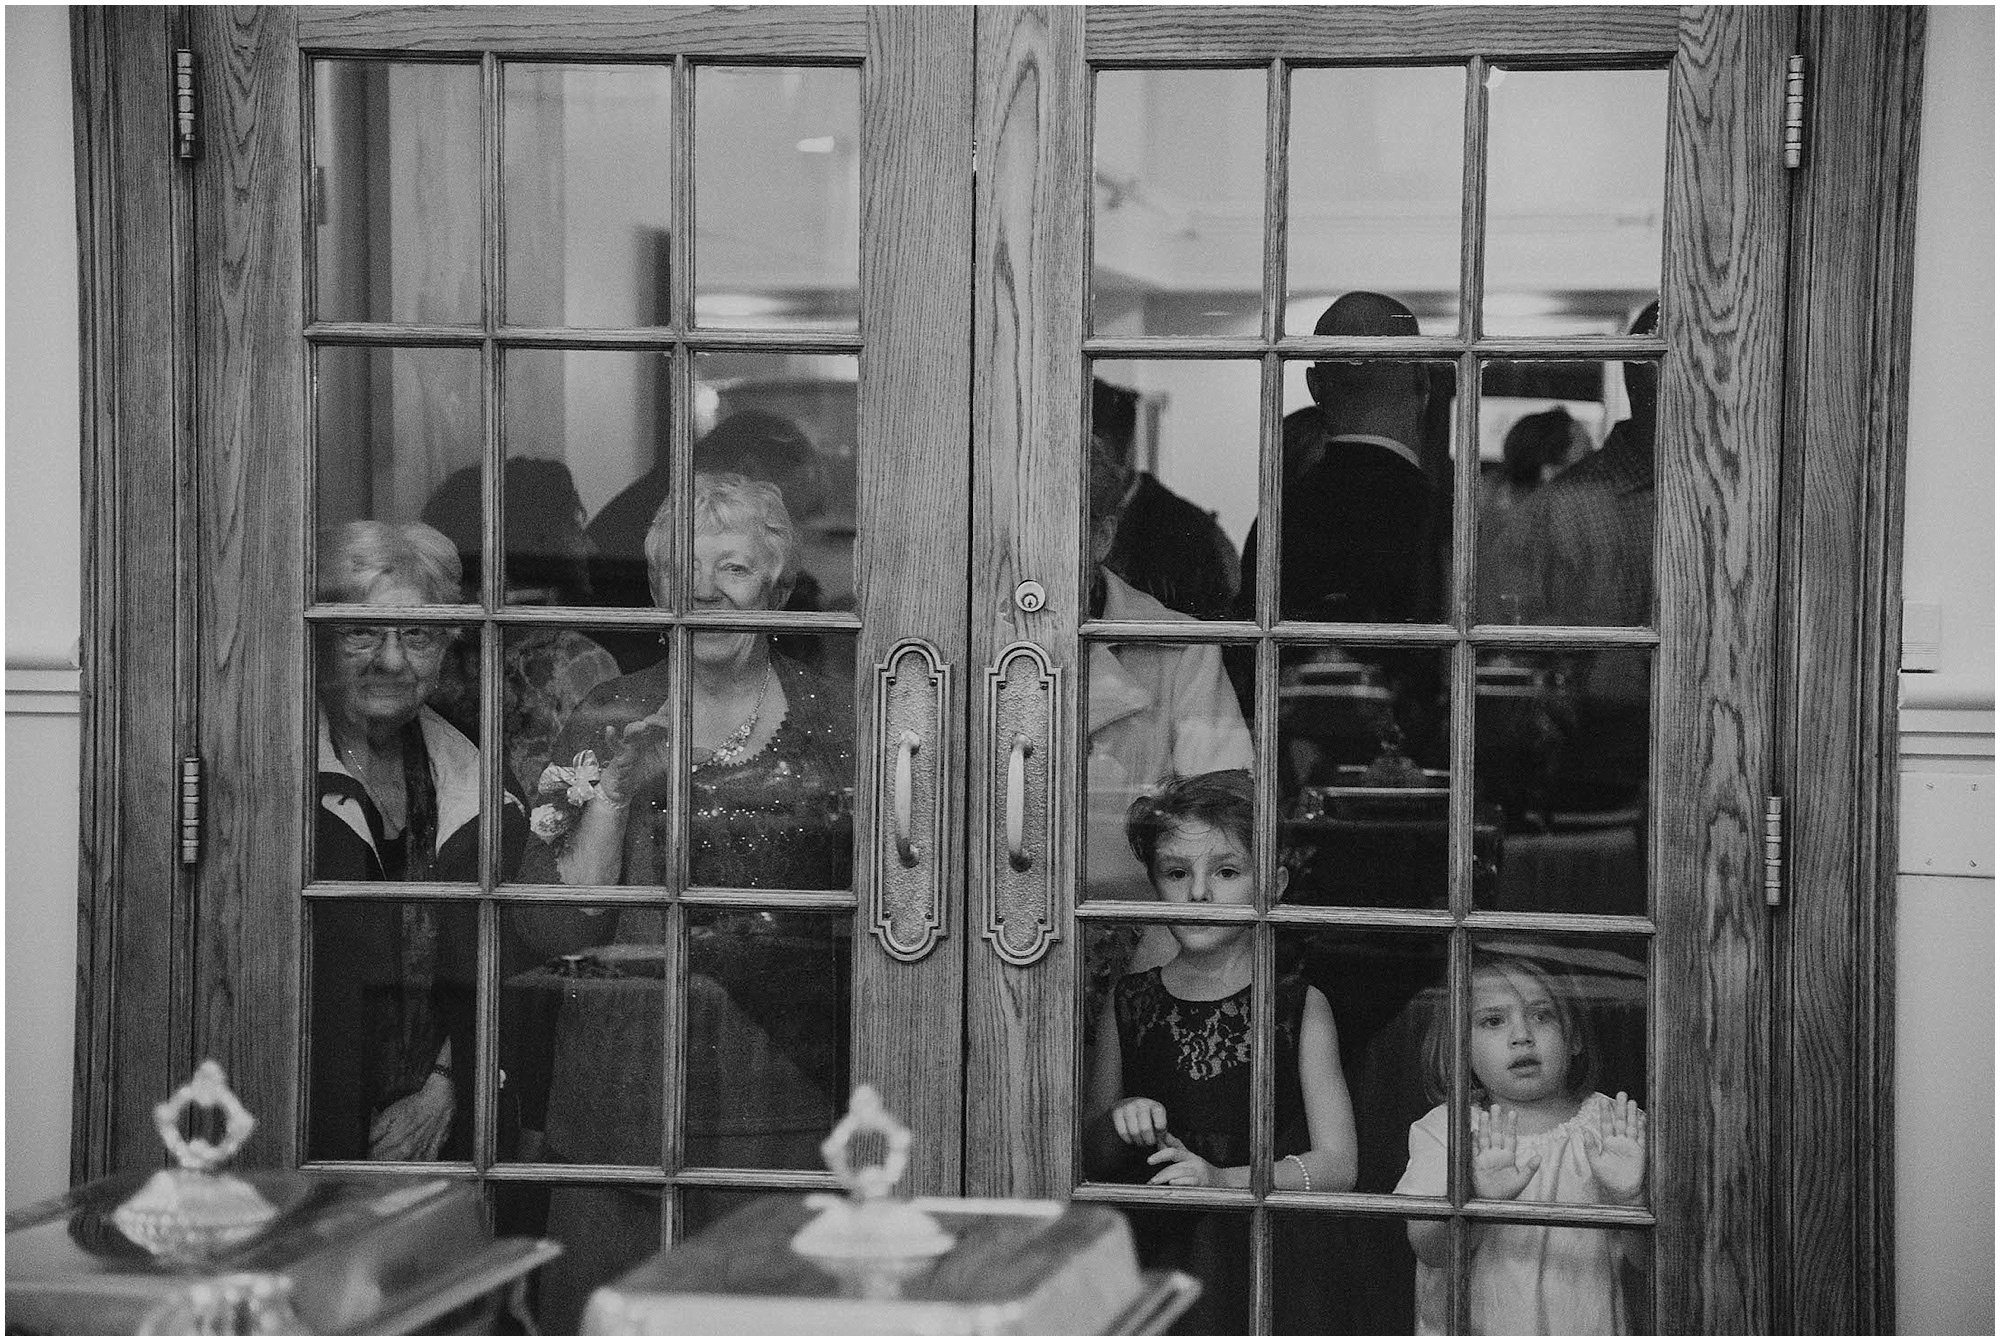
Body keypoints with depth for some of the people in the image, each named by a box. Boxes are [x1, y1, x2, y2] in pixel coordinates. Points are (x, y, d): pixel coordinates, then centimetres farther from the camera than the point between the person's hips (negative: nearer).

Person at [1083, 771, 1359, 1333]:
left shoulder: (1301, 1006, 4)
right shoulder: (1128, 1006, 12)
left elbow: (1336, 1164, -1)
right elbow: (1092, 1160, 20)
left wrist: (1225, 1179, -15)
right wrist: (1117, 1123, -3)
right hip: (1154, 1241, 1)